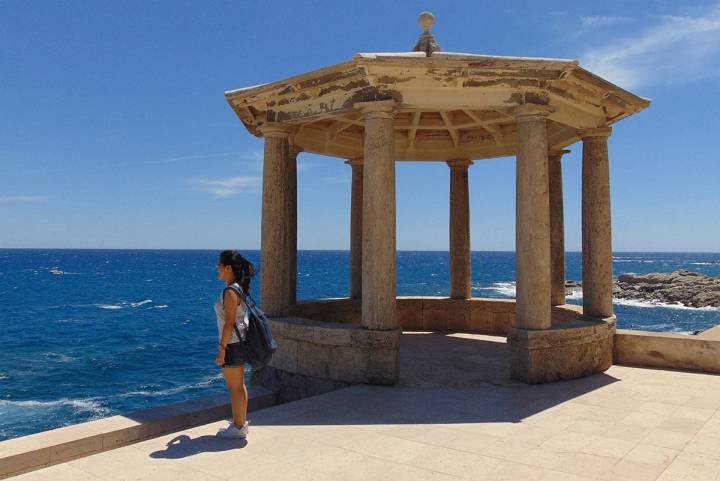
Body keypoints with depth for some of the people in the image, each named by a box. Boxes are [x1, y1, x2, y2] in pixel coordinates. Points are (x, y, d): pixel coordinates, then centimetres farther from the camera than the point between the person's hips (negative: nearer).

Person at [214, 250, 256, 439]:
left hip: (232, 344, -10)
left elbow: (229, 322, -21)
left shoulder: (230, 292, -19)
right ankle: (241, 422, 30)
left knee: (235, 387, 2)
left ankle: (238, 427, 13)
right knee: (239, 385, 18)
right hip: (239, 343, 10)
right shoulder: (239, 288, 9)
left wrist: (221, 349, -18)